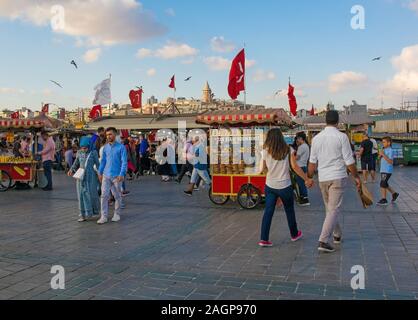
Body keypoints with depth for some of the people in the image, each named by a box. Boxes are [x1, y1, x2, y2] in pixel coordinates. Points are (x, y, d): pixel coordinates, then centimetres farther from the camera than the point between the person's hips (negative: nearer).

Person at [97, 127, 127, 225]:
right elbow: (103, 161, 15)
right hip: (106, 175, 4)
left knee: (117, 196, 9)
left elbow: (124, 162, -9)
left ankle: (117, 214, 23)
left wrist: (122, 174, -17)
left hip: (116, 176, -3)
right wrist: (100, 172, 11)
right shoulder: (105, 147, 8)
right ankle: (104, 216, 4)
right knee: (104, 195, -1)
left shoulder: (121, 147, -6)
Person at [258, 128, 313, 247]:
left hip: (270, 186, 1)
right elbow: (295, 167, -8)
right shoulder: (288, 150, -5)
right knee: (289, 211, 17)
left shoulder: (265, 151, -3)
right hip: (285, 186, -1)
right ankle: (294, 234, 35)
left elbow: (262, 169, -3)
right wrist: (307, 179, 0)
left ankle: (264, 239, -3)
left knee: (268, 212, 2)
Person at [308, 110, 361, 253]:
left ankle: (337, 235, 35)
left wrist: (309, 178, 16)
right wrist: (356, 176, 4)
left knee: (329, 208, 20)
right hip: (337, 177, -5)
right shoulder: (341, 137, -9)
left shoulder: (316, 138, 3)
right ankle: (323, 241, -10)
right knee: (333, 210, -3)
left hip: (322, 178, 5)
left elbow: (312, 162, 5)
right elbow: (349, 161, -8)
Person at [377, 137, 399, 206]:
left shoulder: (390, 151, -13)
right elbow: (380, 159, 18)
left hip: (387, 171, -9)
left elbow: (390, 161, -21)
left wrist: (383, 154, -23)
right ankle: (394, 194, 35)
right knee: (385, 185, 17)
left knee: (383, 184, -8)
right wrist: (380, 155, -3)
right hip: (383, 170, 9)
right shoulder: (384, 150, 12)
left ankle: (384, 200, -2)